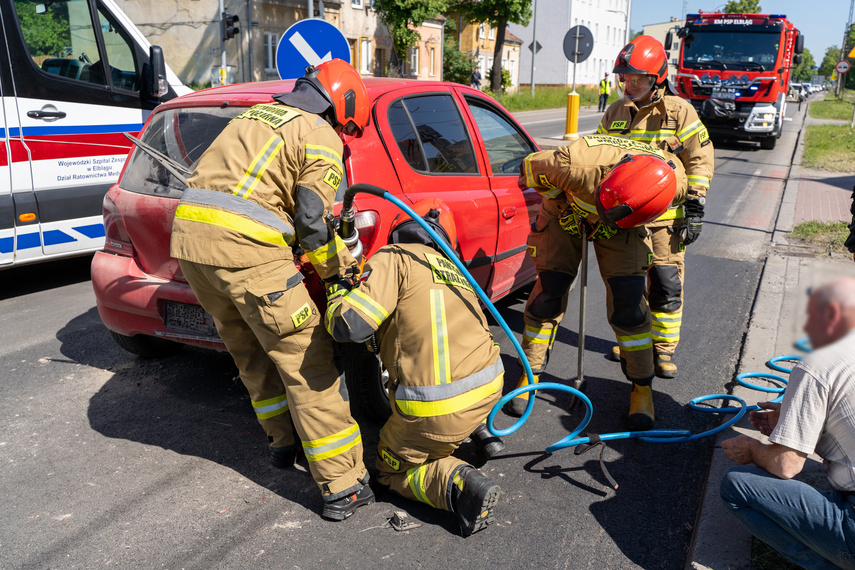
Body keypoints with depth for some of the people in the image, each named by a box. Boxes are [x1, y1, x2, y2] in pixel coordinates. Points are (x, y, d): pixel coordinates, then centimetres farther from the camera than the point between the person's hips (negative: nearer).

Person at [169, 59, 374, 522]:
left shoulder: (256, 113, 27)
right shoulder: (322, 138, 3)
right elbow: (312, 223, -6)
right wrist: (341, 269, 10)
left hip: (189, 235, 9)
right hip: (243, 248, -8)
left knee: (251, 353, 23)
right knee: (305, 360, -2)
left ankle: (285, 441, 38)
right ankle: (343, 487, 1)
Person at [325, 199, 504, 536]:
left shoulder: (395, 258, -4)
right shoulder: (452, 269, 19)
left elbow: (350, 325, -14)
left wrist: (337, 291, 6)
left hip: (440, 407, -7)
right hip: (490, 385, 8)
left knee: (392, 468, 19)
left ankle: (459, 484, -7)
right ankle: (477, 430, 25)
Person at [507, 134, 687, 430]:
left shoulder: (676, 184, -33)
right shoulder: (577, 165, -44)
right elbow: (531, 165, -22)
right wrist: (564, 203, -15)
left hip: (621, 227, 1)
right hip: (567, 211, -1)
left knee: (628, 302, -10)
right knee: (548, 296, -5)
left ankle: (642, 387, 9)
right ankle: (530, 375, 15)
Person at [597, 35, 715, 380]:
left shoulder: (679, 112, -3)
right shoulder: (615, 113, 9)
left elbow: (700, 161, -2)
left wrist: (694, 210, -9)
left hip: (664, 217, -3)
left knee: (666, 284, -1)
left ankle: (664, 347, 14)